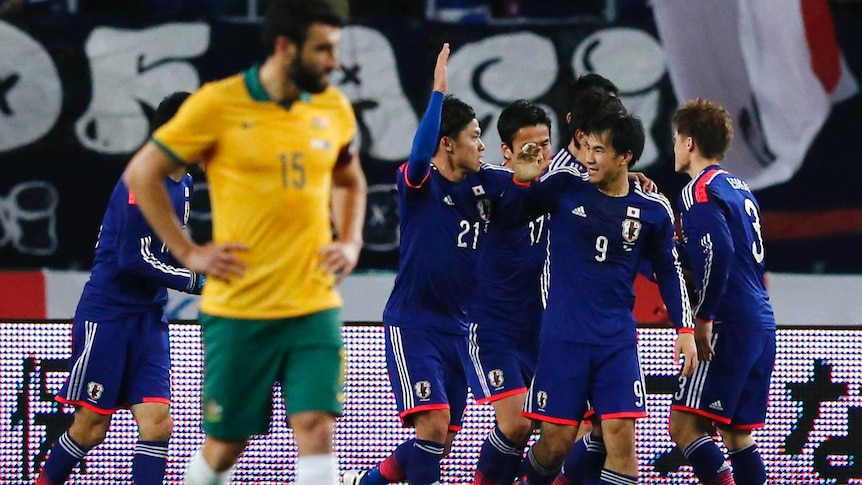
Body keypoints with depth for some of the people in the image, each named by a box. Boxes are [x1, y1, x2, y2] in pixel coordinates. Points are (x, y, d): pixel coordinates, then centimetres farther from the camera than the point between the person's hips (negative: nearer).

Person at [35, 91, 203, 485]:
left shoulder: (183, 185, 11)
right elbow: (135, 260, -21)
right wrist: (198, 281, -18)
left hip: (149, 319, 8)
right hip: (107, 316, -7)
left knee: (158, 422, -7)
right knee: (91, 427, -1)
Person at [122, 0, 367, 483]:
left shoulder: (334, 108, 5)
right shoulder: (219, 105, -9)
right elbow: (142, 173, -1)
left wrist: (350, 242, 8)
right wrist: (188, 252, -5)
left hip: (314, 304, 3)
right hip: (239, 307, -3)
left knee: (316, 426, -13)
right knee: (226, 443, 6)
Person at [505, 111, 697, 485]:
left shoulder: (653, 210, 0)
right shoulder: (564, 187, -3)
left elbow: (668, 271, 13)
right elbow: (511, 213, 7)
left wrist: (685, 328, 7)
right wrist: (523, 181, -12)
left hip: (617, 339, 1)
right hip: (563, 337, -1)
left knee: (622, 438, -11)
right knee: (556, 442, 0)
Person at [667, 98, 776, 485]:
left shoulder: (700, 191, -8)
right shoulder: (740, 188, 19)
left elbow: (718, 253, -23)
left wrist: (704, 317, -19)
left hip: (730, 327, -9)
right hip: (762, 326, 9)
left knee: (684, 425, -11)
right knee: (737, 433, 12)